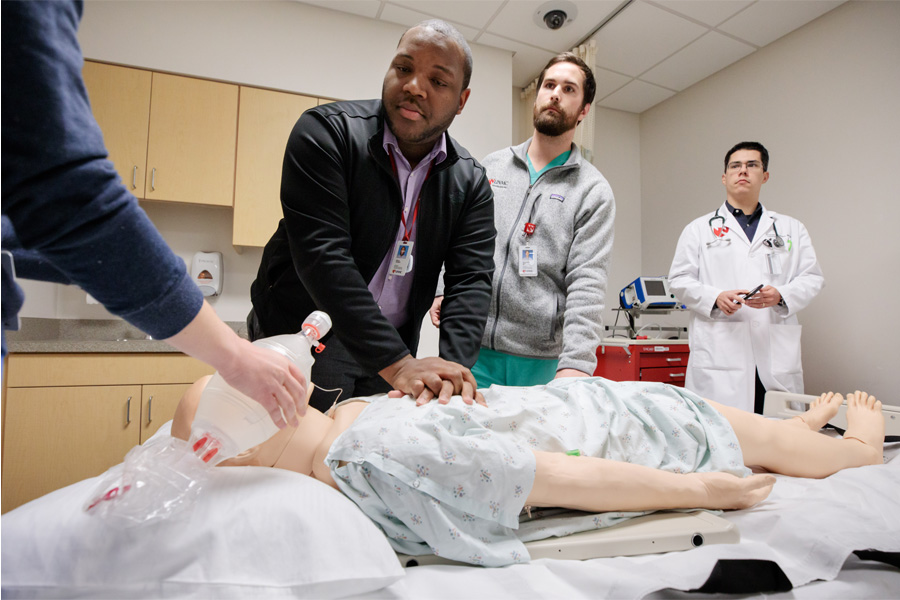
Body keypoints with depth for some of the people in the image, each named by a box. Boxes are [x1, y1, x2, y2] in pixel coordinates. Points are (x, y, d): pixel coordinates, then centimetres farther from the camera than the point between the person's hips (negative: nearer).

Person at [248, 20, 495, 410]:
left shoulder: (470, 182, -1)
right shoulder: (325, 132, -13)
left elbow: (471, 280, -9)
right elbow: (322, 255, -23)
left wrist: (452, 368, -28)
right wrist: (396, 363, -30)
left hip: (392, 353, 3)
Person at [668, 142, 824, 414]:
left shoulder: (792, 229, 20)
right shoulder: (699, 229, 13)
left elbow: (811, 278, 13)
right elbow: (679, 280, 6)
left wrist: (781, 295, -8)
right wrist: (715, 297, -11)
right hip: (720, 353, -2)